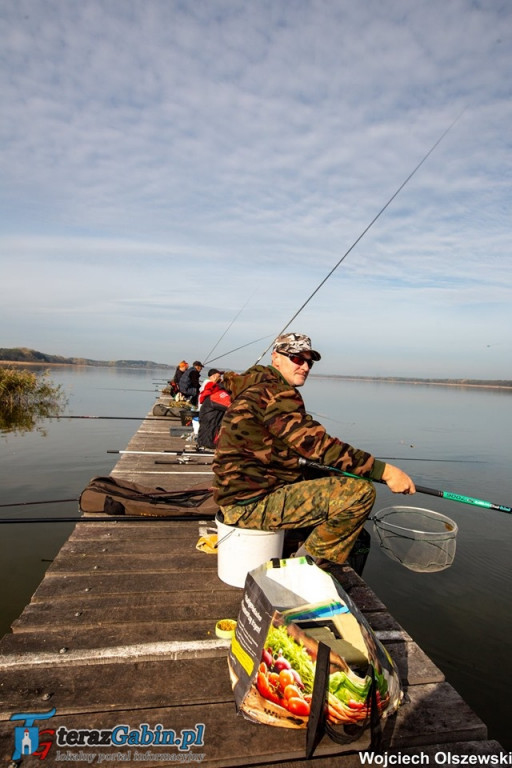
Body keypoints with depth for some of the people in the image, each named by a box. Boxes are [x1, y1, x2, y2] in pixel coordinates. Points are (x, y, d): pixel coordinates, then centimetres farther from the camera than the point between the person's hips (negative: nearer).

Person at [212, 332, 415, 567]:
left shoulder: (258, 387, 16)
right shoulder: (273, 393, -16)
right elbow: (317, 445, -24)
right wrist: (384, 471, -22)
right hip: (251, 503, -11)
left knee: (337, 481, 22)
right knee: (361, 491, -17)